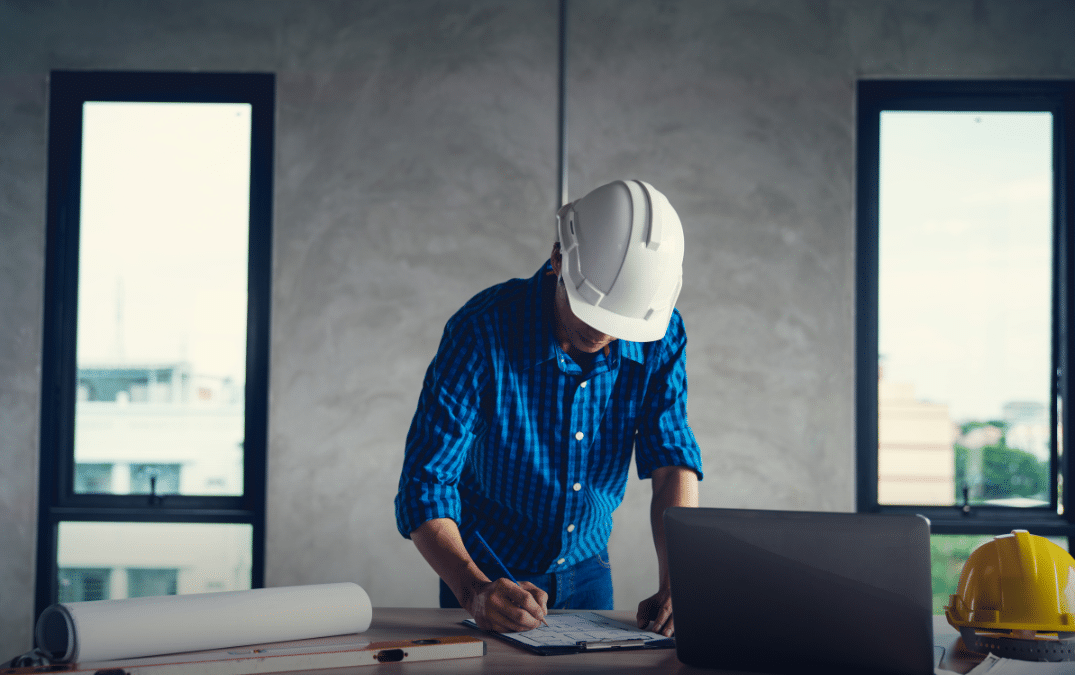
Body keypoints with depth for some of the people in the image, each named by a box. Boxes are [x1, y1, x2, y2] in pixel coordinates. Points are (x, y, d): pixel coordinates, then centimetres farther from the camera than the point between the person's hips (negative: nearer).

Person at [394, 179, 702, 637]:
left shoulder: (659, 335, -13)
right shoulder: (483, 331, -25)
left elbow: (672, 461, -13)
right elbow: (425, 484, -25)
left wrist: (677, 584, -29)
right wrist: (475, 590, -41)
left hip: (587, 569, 3)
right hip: (489, 575, -3)